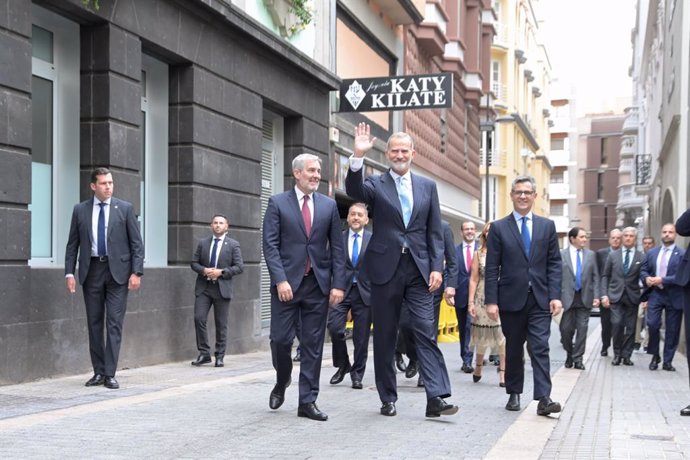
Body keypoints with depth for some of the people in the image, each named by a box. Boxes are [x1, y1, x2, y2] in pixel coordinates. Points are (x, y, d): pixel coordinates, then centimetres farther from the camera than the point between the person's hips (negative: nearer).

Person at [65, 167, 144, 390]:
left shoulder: (125, 208, 1)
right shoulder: (80, 210, 5)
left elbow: (137, 243, 0)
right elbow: (72, 244, 7)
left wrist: (136, 272, -8)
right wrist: (69, 273, -2)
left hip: (117, 271, -2)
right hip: (91, 271, 2)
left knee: (114, 323, -5)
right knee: (94, 323, 7)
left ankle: (110, 374, -4)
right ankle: (98, 372, 15)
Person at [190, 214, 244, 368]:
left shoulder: (233, 245, 3)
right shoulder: (203, 243, 10)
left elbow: (239, 267, -2)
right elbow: (194, 263, 11)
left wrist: (221, 272, -14)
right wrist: (204, 270, -10)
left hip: (222, 288, -2)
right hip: (203, 287, 2)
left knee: (221, 324, 2)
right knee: (199, 319, -8)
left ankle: (219, 356, 11)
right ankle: (204, 353, 3)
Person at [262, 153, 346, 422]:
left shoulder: (329, 205, 10)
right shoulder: (277, 203, 2)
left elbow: (337, 247, 8)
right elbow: (270, 245, -4)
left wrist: (338, 284, -1)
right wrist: (280, 280, -15)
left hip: (318, 284, 2)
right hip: (287, 282, -2)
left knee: (313, 344, 3)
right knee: (281, 339, -3)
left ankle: (307, 401, 10)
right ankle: (282, 382, 27)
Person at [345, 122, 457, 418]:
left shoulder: (427, 187, 11)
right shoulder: (375, 184, 4)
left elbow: (435, 232, 9)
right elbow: (353, 190, -19)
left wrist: (437, 267, -1)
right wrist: (358, 157, -32)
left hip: (419, 269, 1)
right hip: (385, 268, -1)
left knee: (426, 333, -6)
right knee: (384, 336, 6)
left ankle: (436, 398, -8)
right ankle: (388, 399, 16)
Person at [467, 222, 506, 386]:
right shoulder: (478, 254, 8)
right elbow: (473, 279, 6)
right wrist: (471, 302, 0)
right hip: (483, 299, 1)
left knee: (503, 335, -7)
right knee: (482, 335, 8)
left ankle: (503, 372, -1)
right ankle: (478, 366, 29)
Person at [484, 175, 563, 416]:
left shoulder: (547, 226, 9)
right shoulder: (498, 228, 3)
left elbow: (554, 263, 6)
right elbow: (492, 268, -1)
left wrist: (555, 295, -4)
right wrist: (491, 301, -7)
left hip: (540, 299, 1)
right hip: (511, 299, 0)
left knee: (540, 348, -7)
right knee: (513, 349, 10)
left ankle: (544, 398, -12)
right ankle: (514, 394, 21)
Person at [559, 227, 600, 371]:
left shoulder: (591, 255, 8)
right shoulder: (561, 255, 0)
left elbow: (595, 277, 8)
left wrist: (596, 296, -1)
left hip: (585, 298, 2)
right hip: (567, 298, -2)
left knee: (582, 329, 1)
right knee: (566, 329, 2)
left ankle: (578, 359, 9)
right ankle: (569, 354, 25)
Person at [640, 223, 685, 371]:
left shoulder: (682, 254, -4)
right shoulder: (652, 252, 11)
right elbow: (643, 270, 15)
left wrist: (663, 280, -19)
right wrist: (646, 278, -8)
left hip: (673, 296, -2)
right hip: (655, 294, 2)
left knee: (672, 330, 3)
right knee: (652, 324, -8)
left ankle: (667, 361, 13)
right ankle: (655, 356, 12)